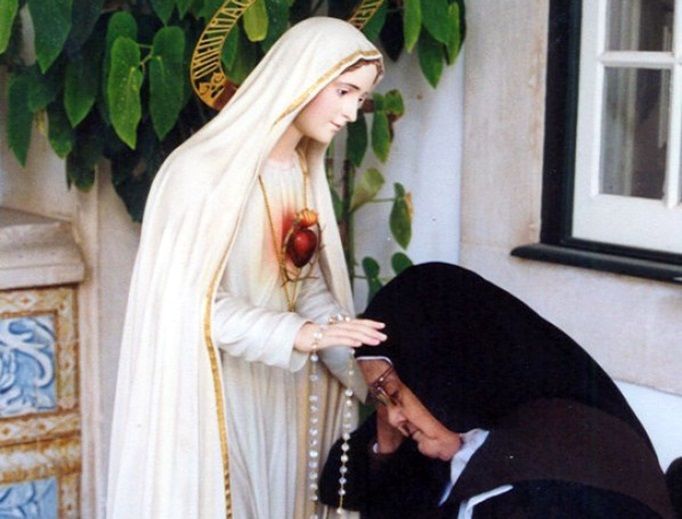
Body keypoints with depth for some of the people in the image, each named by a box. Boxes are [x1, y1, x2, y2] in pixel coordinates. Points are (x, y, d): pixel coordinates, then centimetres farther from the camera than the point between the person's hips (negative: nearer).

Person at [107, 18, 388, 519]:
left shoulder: (305, 173, 7)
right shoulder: (206, 172, -17)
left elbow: (311, 286, 9)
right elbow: (189, 301, -19)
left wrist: (367, 367, -3)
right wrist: (299, 333, -26)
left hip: (277, 393, 7)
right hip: (213, 397, -7)